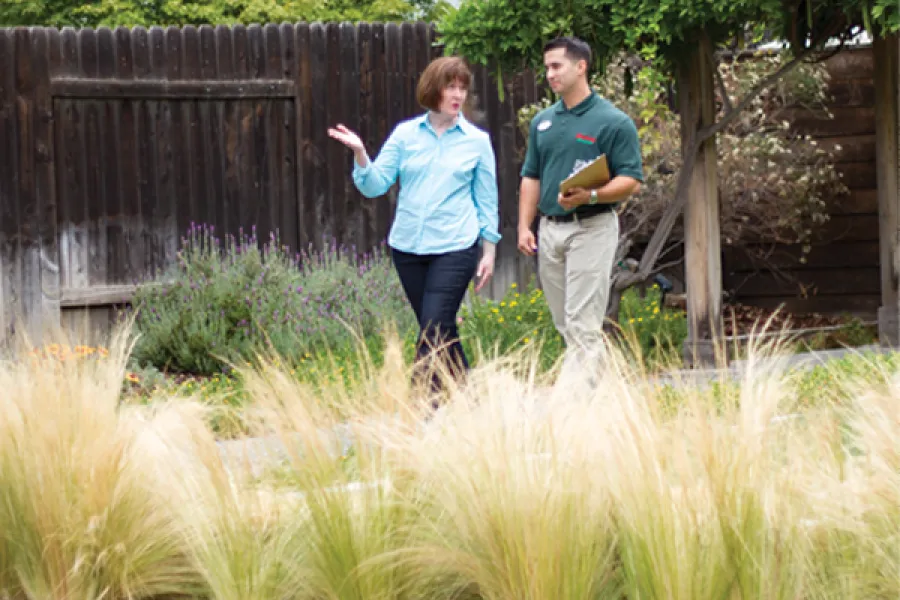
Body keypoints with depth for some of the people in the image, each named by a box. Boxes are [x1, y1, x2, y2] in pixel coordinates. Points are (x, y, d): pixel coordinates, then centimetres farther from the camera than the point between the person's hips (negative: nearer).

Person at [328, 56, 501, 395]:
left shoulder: (477, 140, 3)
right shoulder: (406, 134, 5)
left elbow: (486, 199, 8)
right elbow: (375, 185, 2)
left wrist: (489, 252, 4)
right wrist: (360, 154, -16)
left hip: (454, 248, -3)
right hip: (407, 247, 3)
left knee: (432, 335, -12)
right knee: (442, 332, 11)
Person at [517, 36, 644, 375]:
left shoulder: (614, 122, -6)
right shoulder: (543, 122, 14)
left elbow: (632, 181, -9)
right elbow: (531, 178, 17)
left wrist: (590, 196, -25)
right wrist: (524, 227, 6)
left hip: (591, 228, -7)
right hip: (549, 229, 7)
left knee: (582, 325, -10)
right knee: (564, 324, 10)